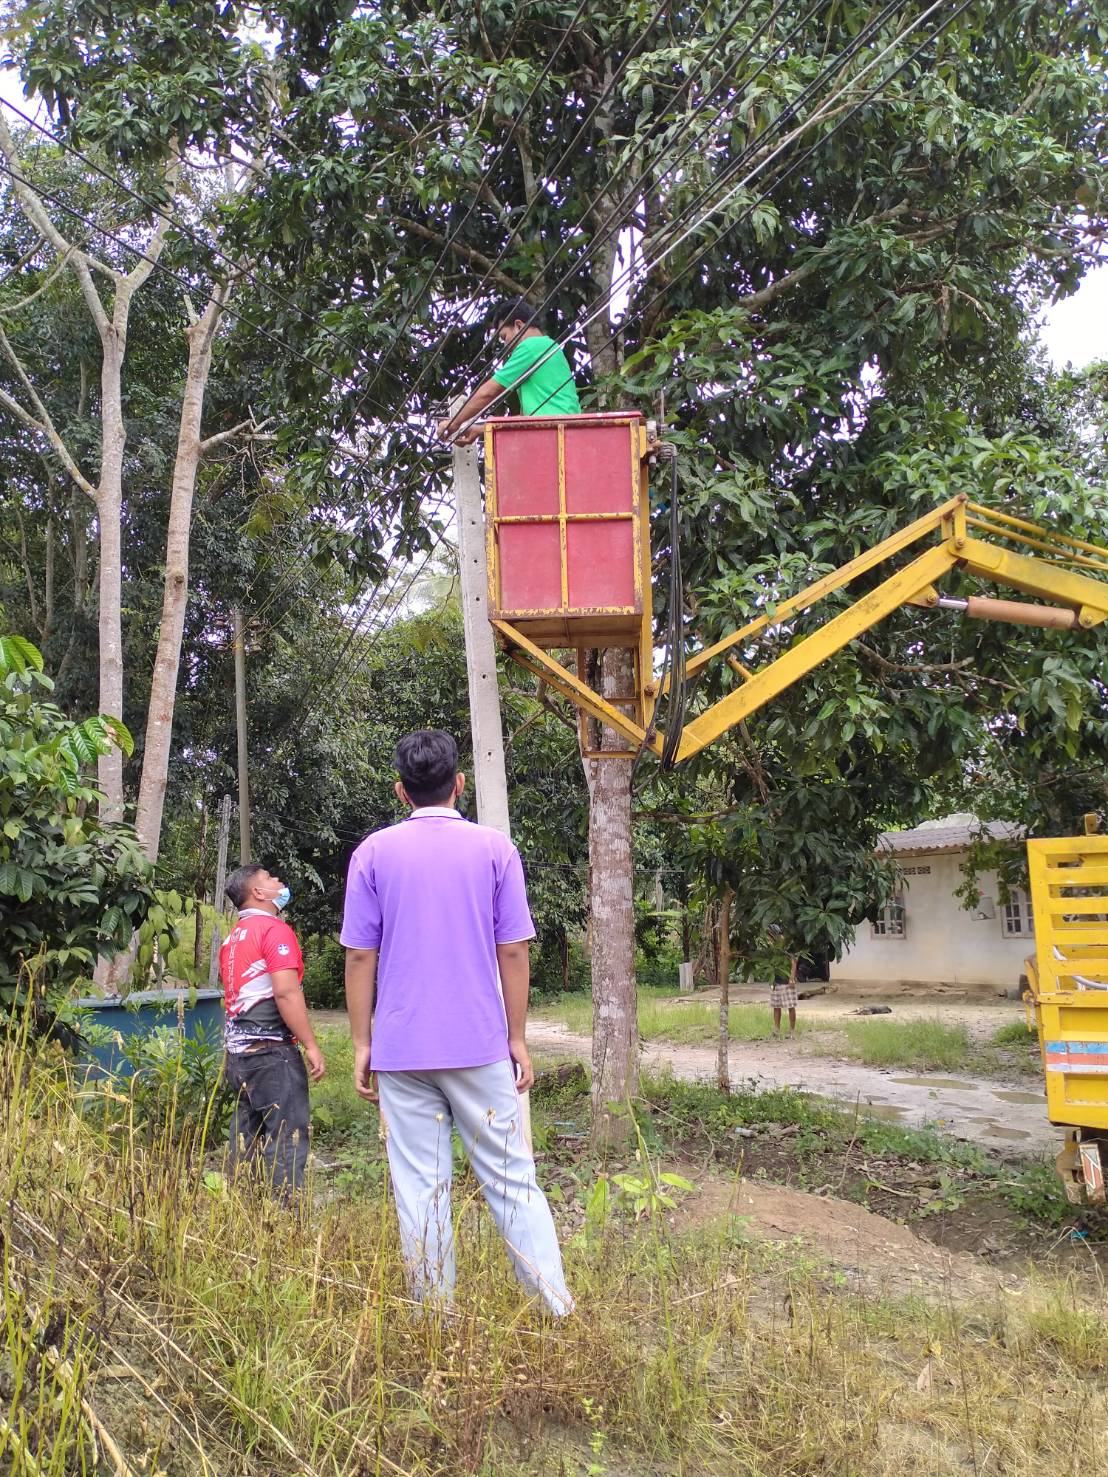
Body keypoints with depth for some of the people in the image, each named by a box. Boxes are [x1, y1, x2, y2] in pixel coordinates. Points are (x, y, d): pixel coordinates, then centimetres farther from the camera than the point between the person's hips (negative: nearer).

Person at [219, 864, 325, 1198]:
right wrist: (311, 1045, -17)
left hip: (239, 1049, 9)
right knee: (286, 1139, -6)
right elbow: (286, 992, -20)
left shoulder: (233, 937, 17)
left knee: (246, 1136, 14)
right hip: (271, 1050, -9)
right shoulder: (274, 929, -11)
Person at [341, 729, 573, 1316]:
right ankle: (557, 1309, 9)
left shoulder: (373, 853, 0)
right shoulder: (494, 848, -1)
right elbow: (513, 952, -1)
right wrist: (518, 1040, 6)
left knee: (420, 1193, 7)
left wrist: (361, 1045, 7)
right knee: (512, 1182, 8)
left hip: (401, 1051, 0)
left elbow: (360, 956, 0)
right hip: (480, 1047, 0)